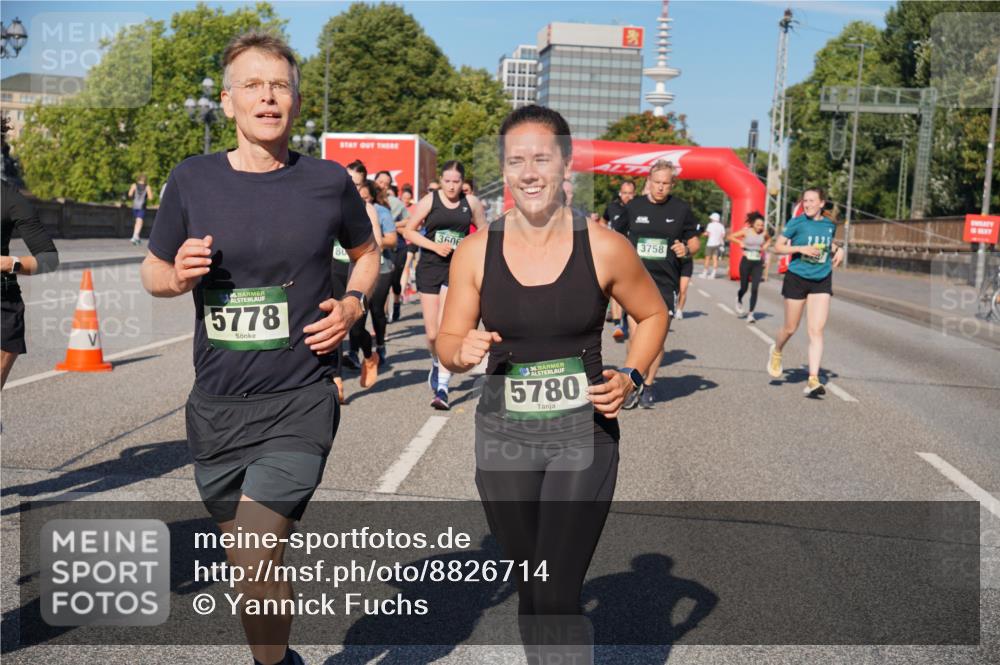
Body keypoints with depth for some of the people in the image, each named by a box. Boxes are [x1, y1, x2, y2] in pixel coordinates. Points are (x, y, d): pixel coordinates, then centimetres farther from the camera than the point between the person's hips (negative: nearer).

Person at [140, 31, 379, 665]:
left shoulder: (327, 180, -2)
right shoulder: (193, 179, 1)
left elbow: (367, 252, 15)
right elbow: (153, 271, 12)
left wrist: (353, 304, -3)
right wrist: (178, 275, -11)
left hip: (300, 403, -3)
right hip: (216, 404, 3)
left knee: (255, 558, -15)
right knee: (249, 561, 16)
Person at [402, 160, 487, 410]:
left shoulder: (471, 203, 5)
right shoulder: (430, 201, -1)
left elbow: (484, 231, 18)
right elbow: (409, 231, 2)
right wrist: (434, 246, -11)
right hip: (429, 267, 1)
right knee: (432, 334, 4)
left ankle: (442, 388, -10)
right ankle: (436, 364, 38)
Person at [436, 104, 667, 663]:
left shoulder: (605, 248, -7)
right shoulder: (476, 252, -4)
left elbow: (653, 315, 10)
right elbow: (448, 343, 4)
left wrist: (632, 378, -6)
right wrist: (464, 352, -18)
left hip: (584, 436, -2)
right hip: (504, 438, 2)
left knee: (557, 596, -8)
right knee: (530, 588, 17)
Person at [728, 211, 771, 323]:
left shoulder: (763, 233, 1)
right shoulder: (746, 232, -5)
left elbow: (769, 239, 24)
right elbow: (729, 237, 0)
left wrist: (766, 245, 5)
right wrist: (740, 242, -13)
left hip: (758, 264, 1)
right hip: (746, 262, -1)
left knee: (754, 289, -9)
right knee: (744, 288, 6)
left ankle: (751, 313, -2)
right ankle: (739, 301, 41)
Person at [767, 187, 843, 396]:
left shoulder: (830, 225, 5)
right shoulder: (796, 223, -7)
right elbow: (778, 247, -5)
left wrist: (838, 249, 5)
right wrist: (801, 248, -18)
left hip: (821, 282, 2)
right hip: (797, 278, -2)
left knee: (816, 330, -8)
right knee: (791, 328, 9)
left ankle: (812, 380, -9)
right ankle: (776, 352, 43)